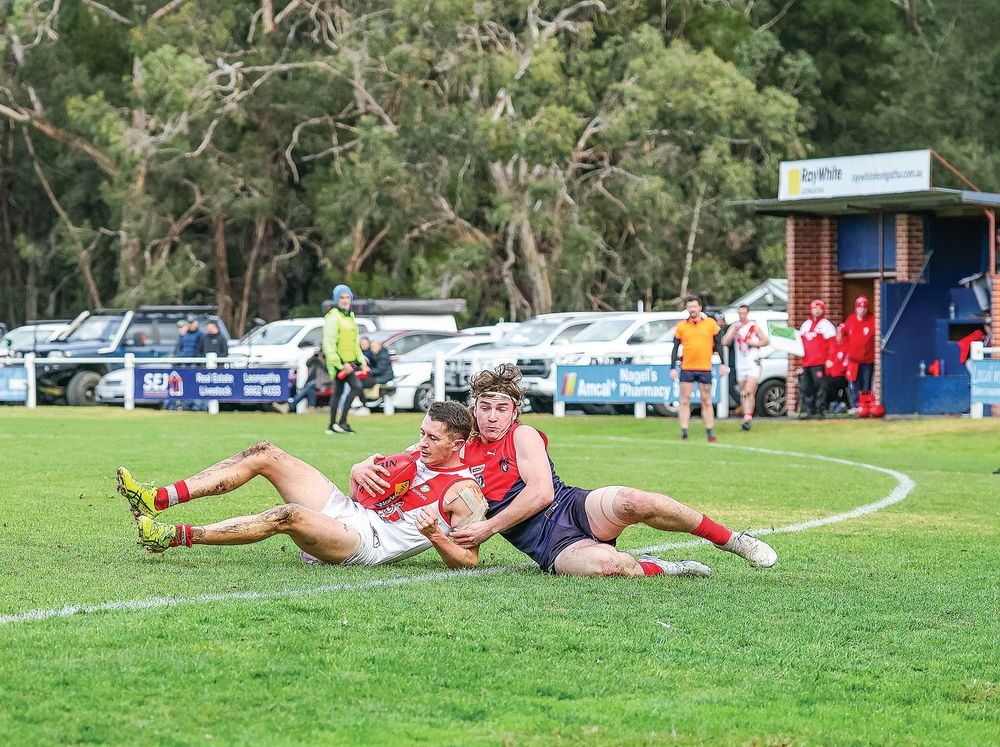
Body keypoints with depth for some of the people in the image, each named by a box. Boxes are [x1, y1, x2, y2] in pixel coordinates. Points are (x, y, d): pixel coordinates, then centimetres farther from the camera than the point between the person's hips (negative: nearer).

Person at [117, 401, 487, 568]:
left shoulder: (465, 491, -8)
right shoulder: (419, 454, 15)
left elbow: (468, 560, -11)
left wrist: (434, 535, -28)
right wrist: (361, 471, 2)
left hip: (369, 542, -9)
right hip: (350, 510, 9)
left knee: (289, 515, -37)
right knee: (264, 453, -4)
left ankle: (175, 536, -35)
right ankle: (158, 500, -14)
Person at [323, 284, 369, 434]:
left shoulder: (350, 316, 17)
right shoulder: (333, 317, -13)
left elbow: (354, 343, 25)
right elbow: (329, 343, -18)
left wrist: (362, 362, 18)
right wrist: (339, 364, -22)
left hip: (349, 362, 9)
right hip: (338, 361, -9)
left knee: (338, 391, 12)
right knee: (356, 386, -17)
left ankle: (332, 426, 18)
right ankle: (341, 422, -15)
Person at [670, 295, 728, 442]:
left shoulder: (710, 323, 3)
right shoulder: (681, 326, 3)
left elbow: (718, 344, 8)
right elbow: (675, 348, 6)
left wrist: (723, 364, 3)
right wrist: (672, 368, -1)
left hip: (705, 368, 0)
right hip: (686, 368, 0)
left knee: (707, 401, 4)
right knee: (685, 401, -1)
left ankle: (710, 433, 7)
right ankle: (684, 433, 1)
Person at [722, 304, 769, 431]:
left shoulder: (754, 326, 3)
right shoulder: (734, 327, 9)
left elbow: (765, 341, 7)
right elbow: (725, 342, -1)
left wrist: (754, 343, -9)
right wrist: (734, 330, -12)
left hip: (753, 364, -4)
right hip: (740, 365, 4)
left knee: (749, 392, -17)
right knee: (742, 394, 6)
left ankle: (748, 417, -23)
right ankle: (747, 419, 12)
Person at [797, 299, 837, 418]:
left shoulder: (826, 324, 1)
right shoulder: (805, 324, 21)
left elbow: (832, 343, -5)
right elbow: (800, 341, 27)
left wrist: (830, 359, -12)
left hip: (820, 363, -7)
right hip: (806, 363, 7)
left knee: (820, 387, -9)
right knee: (806, 388, 7)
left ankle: (820, 411, -8)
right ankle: (808, 411, 11)